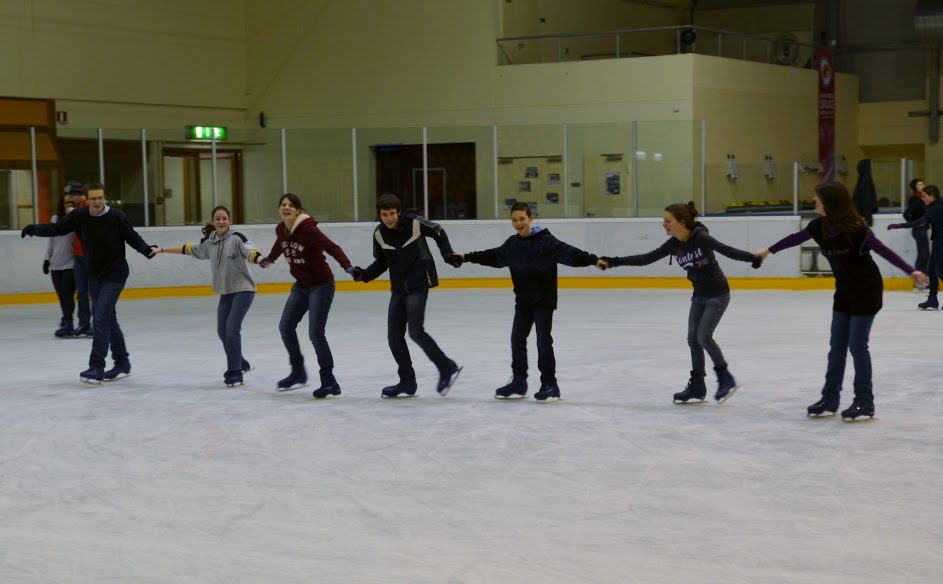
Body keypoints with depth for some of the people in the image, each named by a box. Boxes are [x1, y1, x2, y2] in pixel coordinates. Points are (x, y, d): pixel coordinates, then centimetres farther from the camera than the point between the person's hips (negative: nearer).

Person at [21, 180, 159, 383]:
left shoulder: (117, 218, -15)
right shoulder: (79, 216, -5)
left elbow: (133, 238, -9)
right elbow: (58, 228, -4)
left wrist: (146, 249, -27)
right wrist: (36, 229, -20)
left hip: (114, 275, -5)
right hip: (94, 275, 5)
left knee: (101, 317, -14)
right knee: (108, 319, 12)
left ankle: (96, 367, -12)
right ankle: (122, 363, 23)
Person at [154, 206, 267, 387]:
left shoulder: (237, 238, -12)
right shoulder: (209, 242, 5)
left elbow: (251, 252, -27)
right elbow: (188, 249, 18)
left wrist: (261, 260, -49)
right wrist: (162, 250, 24)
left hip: (243, 290, -7)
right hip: (225, 292, 7)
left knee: (232, 329, -15)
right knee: (222, 331, 8)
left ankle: (235, 373, -8)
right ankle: (241, 364, 28)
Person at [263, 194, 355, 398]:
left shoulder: (308, 228, -23)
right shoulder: (281, 229, 0)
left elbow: (332, 247, -31)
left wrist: (347, 266, -47)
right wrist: (270, 259, 42)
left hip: (321, 285, -8)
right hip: (301, 285, 8)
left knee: (315, 334, -12)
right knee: (285, 326, 10)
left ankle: (330, 384, -5)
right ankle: (298, 372, 26)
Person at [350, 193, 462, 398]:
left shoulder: (414, 223, -13)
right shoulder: (379, 233, -1)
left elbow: (438, 233, 4)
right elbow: (381, 263, 9)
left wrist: (448, 254, -6)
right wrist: (365, 274, -7)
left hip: (418, 284, -6)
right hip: (398, 289, 6)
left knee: (415, 331, -16)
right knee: (394, 336, 4)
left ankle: (447, 368, -2)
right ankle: (407, 382, 16)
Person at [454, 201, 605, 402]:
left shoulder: (545, 241, -14)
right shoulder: (512, 244, 5)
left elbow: (568, 253, -22)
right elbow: (494, 256, 21)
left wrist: (593, 260, -35)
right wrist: (467, 257, 29)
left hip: (543, 300, -6)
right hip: (523, 301, 6)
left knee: (543, 341, -2)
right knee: (517, 340, 9)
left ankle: (550, 385, 6)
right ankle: (518, 382, 21)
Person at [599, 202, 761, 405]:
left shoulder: (700, 237, -22)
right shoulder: (673, 244, -3)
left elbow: (726, 250, -31)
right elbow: (647, 258, 1)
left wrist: (751, 257, -46)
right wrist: (613, 262, -2)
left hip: (717, 294, -7)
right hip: (699, 295, 7)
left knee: (704, 337, -14)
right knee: (693, 339, 5)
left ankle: (726, 379, 0)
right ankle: (697, 385, 15)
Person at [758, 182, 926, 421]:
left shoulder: (855, 228, -24)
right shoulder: (819, 226, -5)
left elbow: (882, 250, -23)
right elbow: (795, 238, 12)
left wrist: (911, 271, -29)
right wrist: (769, 250, 26)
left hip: (866, 290, -7)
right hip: (844, 290, 7)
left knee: (857, 346, -5)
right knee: (837, 346, 10)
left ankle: (865, 403, 4)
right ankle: (830, 399, 19)